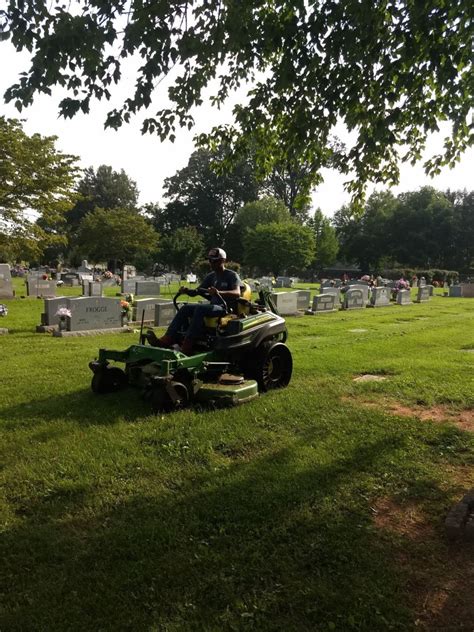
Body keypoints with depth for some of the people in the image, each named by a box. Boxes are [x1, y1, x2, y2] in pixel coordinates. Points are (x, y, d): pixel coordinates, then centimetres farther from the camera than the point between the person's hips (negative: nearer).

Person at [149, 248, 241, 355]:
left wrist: (219, 292, -36)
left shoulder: (232, 275, -1)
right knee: (185, 308, -14)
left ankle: (186, 347, -39)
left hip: (225, 308, -7)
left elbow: (237, 293, -19)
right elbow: (196, 291, 15)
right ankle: (167, 340, -26)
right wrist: (187, 291, -8)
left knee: (200, 308, -33)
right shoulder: (210, 276, 19)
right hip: (212, 306, 7)